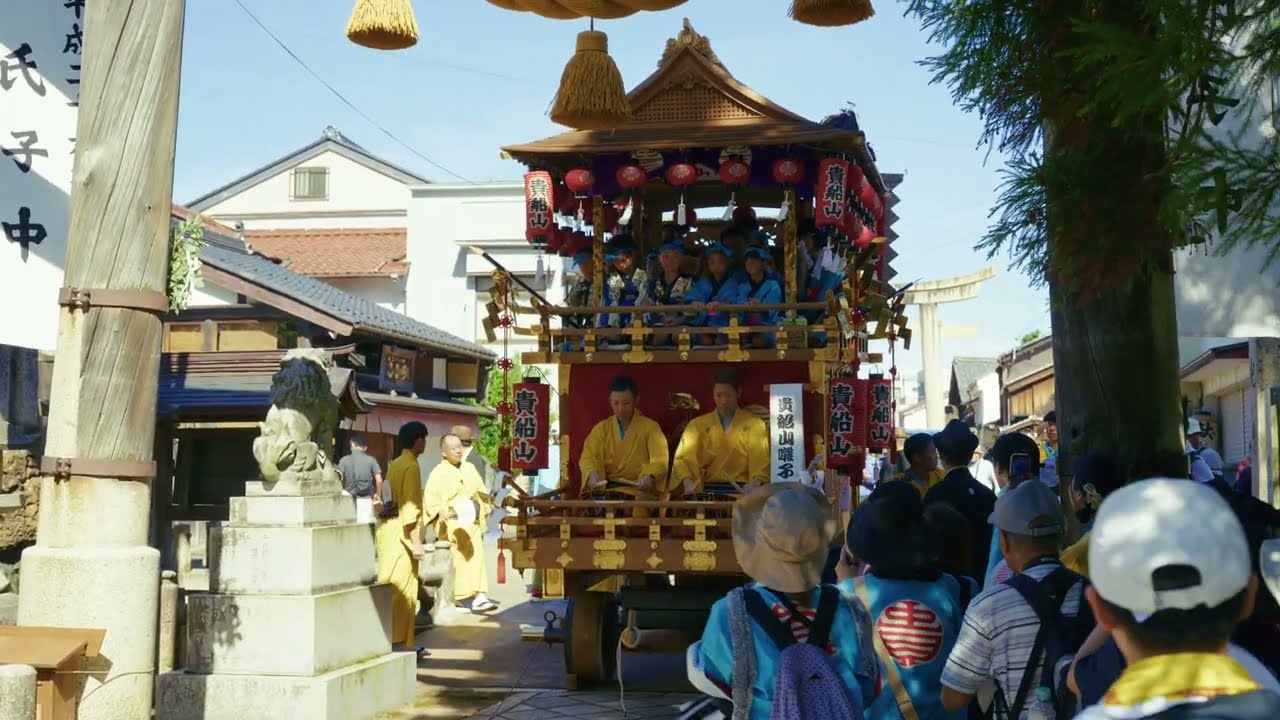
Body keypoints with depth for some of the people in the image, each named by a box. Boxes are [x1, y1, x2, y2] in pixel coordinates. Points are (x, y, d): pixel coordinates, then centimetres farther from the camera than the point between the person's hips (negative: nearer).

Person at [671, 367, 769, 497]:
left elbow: (761, 460, 0)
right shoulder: (697, 425, 13)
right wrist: (688, 482, -15)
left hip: (742, 492, -1)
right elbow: (684, 458, 4)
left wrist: (755, 483, -19)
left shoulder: (754, 424, 8)